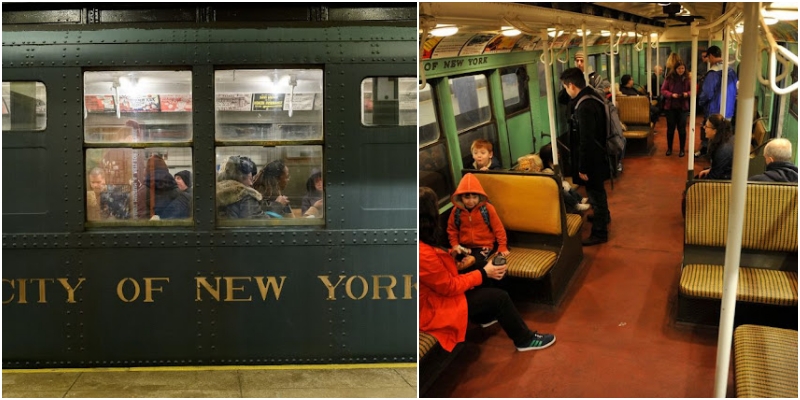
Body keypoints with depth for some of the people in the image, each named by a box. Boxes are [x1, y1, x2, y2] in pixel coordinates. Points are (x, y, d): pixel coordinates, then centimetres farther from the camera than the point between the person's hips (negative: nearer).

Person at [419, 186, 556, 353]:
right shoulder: (423, 254, -36)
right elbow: (450, 287, -21)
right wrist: (484, 274, -11)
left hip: (432, 293, 9)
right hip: (431, 309, -9)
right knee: (499, 297, -1)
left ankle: (486, 316, 43)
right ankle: (525, 339, 23)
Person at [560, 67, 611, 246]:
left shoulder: (584, 107, -27)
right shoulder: (592, 98, 5)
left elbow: (586, 141, -27)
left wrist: (582, 167, -21)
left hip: (592, 159, -10)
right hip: (598, 155, 10)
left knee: (595, 194, 3)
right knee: (598, 191, 28)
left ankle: (600, 232, 16)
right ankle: (604, 217, 48)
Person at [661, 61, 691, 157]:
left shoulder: (687, 79, -3)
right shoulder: (669, 78, -5)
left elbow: (692, 90, 2)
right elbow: (663, 90, -3)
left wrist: (687, 94, -19)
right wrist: (671, 95, -19)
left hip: (683, 107, 0)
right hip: (670, 107, 0)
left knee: (682, 128, 6)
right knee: (670, 128, 9)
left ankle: (682, 149, 16)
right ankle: (669, 148, 23)